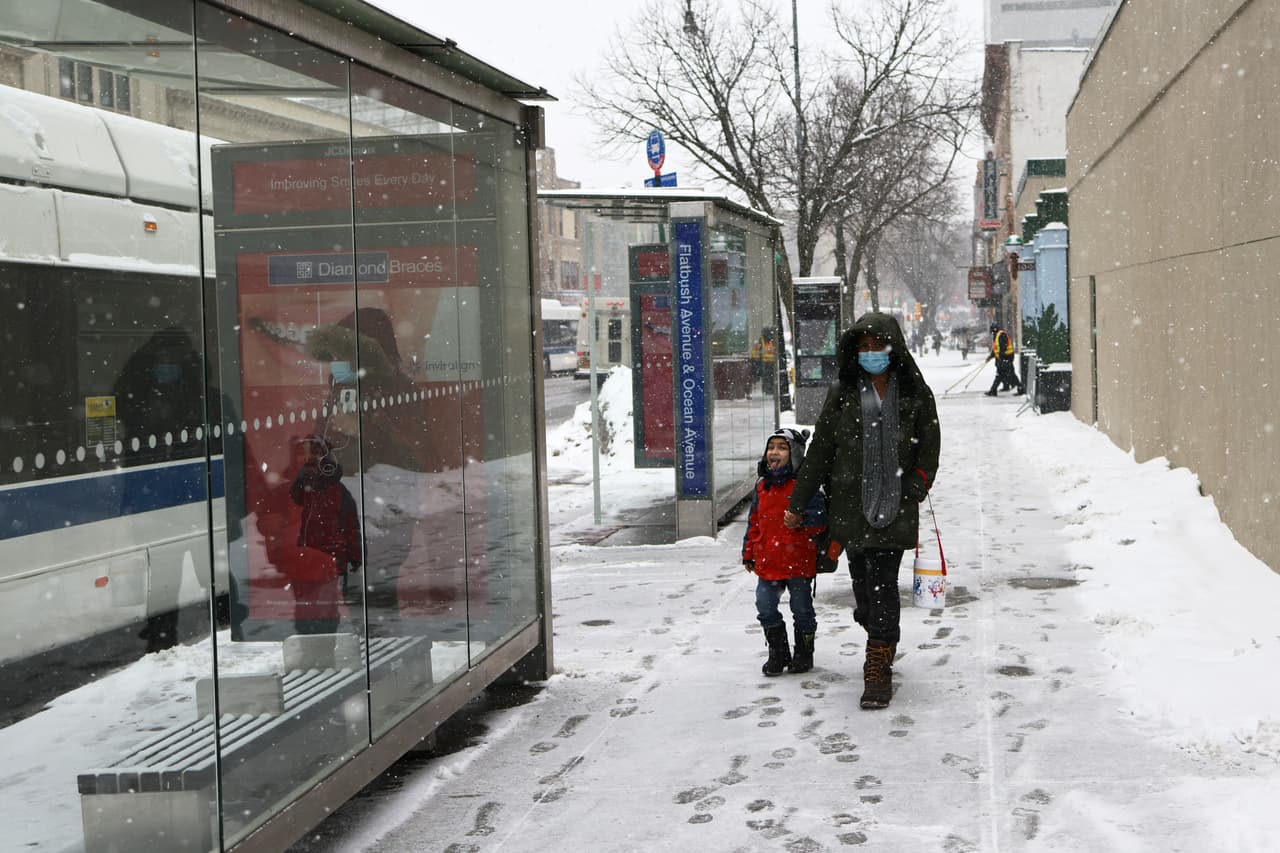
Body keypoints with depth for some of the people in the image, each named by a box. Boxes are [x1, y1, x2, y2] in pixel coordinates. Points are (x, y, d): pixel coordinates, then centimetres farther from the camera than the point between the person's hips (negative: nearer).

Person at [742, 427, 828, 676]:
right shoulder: (762, 487, 9)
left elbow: (819, 519, -14)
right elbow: (754, 522, 16)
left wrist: (802, 519, -32)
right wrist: (748, 554, 16)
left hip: (798, 561, -5)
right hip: (767, 561, 5)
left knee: (802, 609, 8)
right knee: (766, 609, 6)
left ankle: (804, 653, 24)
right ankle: (778, 653, 21)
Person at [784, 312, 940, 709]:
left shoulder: (915, 394, 3)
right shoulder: (842, 394, 5)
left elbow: (929, 452, 7)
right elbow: (819, 452, 8)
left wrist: (912, 493, -6)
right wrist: (797, 505, 9)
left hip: (894, 506, -2)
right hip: (850, 505, 2)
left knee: (883, 582, -9)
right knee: (861, 579, 7)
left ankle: (878, 670, -6)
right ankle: (883, 645, 32)